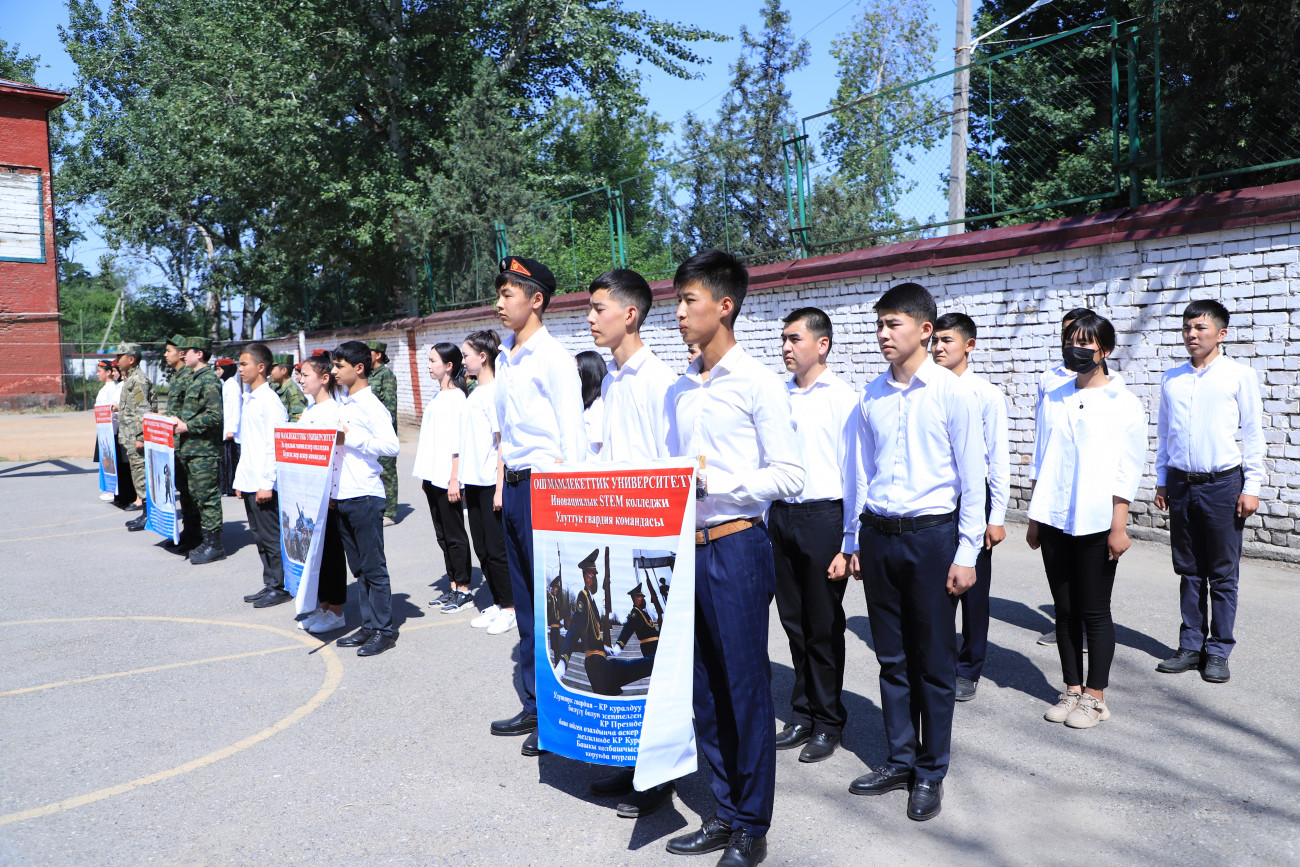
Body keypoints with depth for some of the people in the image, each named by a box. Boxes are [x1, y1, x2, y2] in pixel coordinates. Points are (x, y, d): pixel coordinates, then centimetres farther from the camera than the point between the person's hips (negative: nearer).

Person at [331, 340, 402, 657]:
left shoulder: (371, 405, -10)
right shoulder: (344, 406, 16)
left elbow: (392, 446, -20)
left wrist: (351, 437, -20)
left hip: (365, 496, -9)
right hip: (343, 497, 9)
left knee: (374, 567, -3)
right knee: (359, 567, 12)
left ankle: (384, 630, 5)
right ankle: (368, 626, 20)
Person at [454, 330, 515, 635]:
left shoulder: (495, 391, -12)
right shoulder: (474, 393, 13)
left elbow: (504, 441, -15)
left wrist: (500, 487, -18)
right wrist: (458, 479, 16)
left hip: (491, 482, -8)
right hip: (473, 482, 9)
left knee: (496, 549, -2)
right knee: (482, 549, 12)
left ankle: (511, 608, 11)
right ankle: (498, 603, 23)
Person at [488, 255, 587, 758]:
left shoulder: (553, 358, -11)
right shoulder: (505, 358, 14)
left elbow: (572, 435, -13)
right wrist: (503, 485, 17)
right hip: (514, 485, 9)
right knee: (525, 604, 15)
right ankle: (534, 706, 27)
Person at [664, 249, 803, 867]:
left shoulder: (757, 384, -8)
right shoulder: (679, 390, 12)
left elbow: (788, 476, -12)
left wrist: (716, 482, -20)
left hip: (736, 545, -7)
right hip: (687, 547, 7)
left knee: (745, 688, 3)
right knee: (704, 689, 13)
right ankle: (724, 814, 28)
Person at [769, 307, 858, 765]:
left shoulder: (842, 396, -7)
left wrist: (849, 540, -11)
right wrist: (765, 520, 12)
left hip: (823, 516, -5)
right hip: (780, 515, 5)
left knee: (824, 625, 5)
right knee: (794, 621, 13)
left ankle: (828, 723, 20)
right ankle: (803, 715, 27)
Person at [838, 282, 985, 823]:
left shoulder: (951, 393, -7)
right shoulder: (870, 397, 6)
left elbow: (971, 477, -5)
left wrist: (966, 553, -8)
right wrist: (853, 542, 12)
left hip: (931, 535, -4)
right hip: (878, 535, 4)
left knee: (934, 660, 6)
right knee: (891, 656, 13)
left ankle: (931, 772, 20)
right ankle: (900, 759, 28)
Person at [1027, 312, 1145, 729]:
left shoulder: (1123, 402, -3)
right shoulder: (1053, 400, 11)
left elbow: (1128, 470, -6)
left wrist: (1119, 526, -10)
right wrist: (1034, 518, 11)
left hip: (1095, 522, -5)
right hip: (1053, 521, 5)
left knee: (1094, 612, 3)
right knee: (1064, 610, 10)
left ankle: (1095, 696, 15)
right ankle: (1072, 689, 22)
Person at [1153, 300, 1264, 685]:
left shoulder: (1240, 375, -1)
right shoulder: (1171, 379, 9)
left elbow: (1253, 433, -1)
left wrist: (1252, 486, -5)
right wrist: (1162, 480, 13)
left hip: (1222, 483, -3)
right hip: (1181, 483, 4)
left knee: (1223, 574, 3)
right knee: (1189, 571, 9)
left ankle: (1218, 651, 13)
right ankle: (1191, 646, 17)